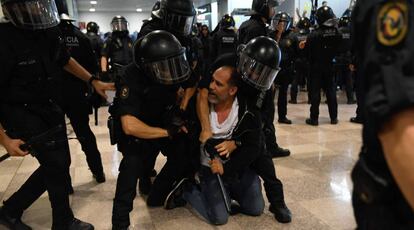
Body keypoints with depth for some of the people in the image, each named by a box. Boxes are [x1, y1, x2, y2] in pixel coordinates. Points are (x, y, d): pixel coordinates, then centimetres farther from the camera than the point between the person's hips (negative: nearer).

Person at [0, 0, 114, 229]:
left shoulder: (48, 33, -5)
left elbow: (65, 61, 15)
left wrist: (94, 81, 11)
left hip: (46, 107, 8)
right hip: (21, 113, -8)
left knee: (55, 164, 14)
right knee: (57, 165, -4)